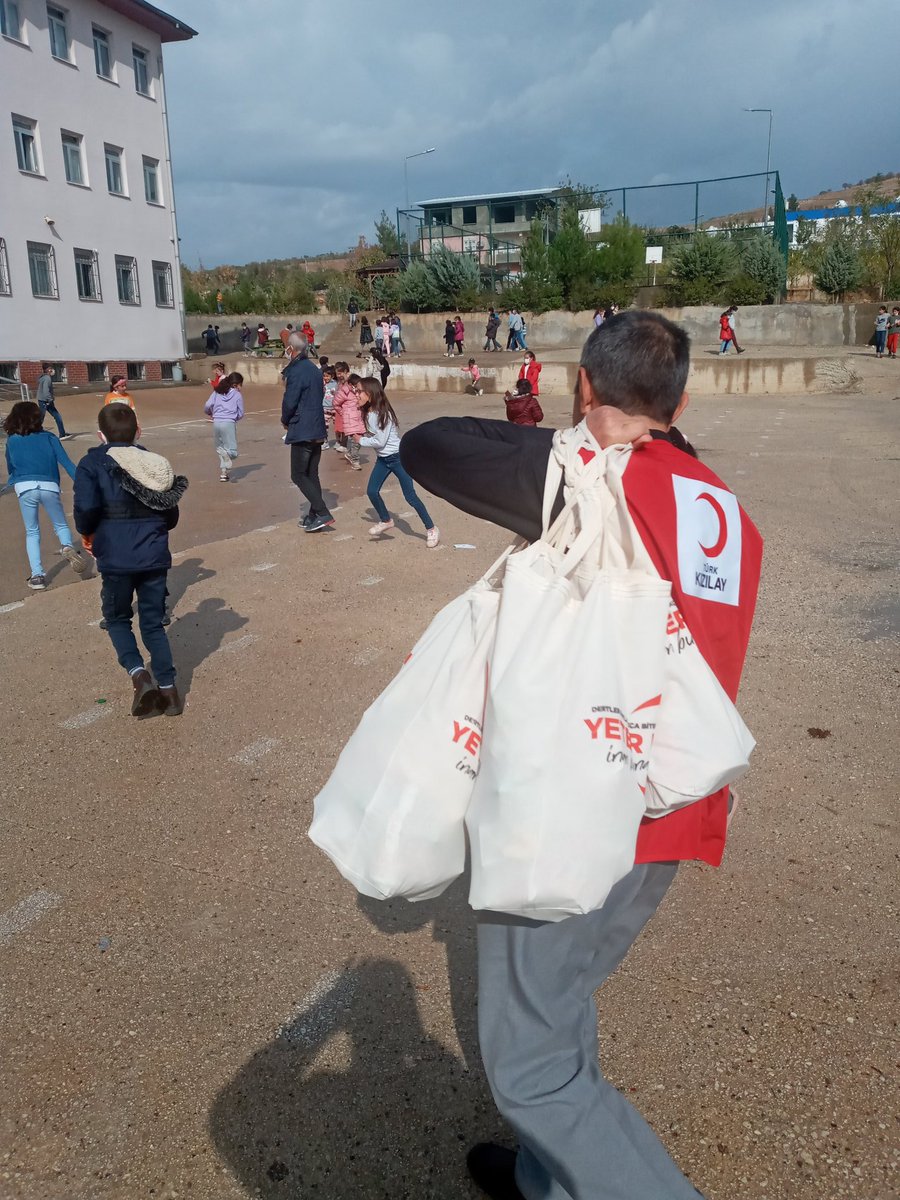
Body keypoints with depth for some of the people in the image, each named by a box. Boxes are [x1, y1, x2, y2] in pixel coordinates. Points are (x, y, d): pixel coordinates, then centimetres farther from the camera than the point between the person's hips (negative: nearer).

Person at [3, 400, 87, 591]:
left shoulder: (11, 441, 13)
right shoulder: (48, 437, 10)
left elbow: (11, 468, 24)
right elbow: (66, 463, 1)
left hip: (24, 488, 0)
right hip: (49, 487, 0)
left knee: (32, 532, 15)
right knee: (61, 525, 18)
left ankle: (37, 575, 6)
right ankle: (67, 546, -15)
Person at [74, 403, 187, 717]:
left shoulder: (92, 463, -5)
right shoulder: (156, 463, 6)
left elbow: (86, 506, -18)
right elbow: (171, 517, 6)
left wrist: (87, 532, 2)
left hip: (115, 558, -3)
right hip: (155, 557, 3)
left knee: (117, 619, 18)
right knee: (153, 623, 15)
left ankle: (138, 673, -4)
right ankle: (168, 689, 12)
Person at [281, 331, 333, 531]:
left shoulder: (296, 372, -15)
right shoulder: (315, 370, 12)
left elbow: (289, 402, -17)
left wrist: (285, 421, 2)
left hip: (302, 432, -9)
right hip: (318, 430, 9)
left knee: (299, 475, -3)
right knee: (311, 475, 14)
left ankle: (322, 514, -11)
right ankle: (314, 516, 18)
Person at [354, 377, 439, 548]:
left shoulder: (383, 413, -23)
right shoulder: (366, 413, 1)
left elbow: (380, 441, -23)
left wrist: (361, 440, -11)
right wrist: (363, 435, -4)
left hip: (398, 457, -8)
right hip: (382, 459, 8)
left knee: (410, 496, -7)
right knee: (371, 491, 4)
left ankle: (431, 529, 4)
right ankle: (386, 521, 28)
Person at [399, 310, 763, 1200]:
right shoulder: (728, 514, 9)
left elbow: (424, 449, -6)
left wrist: (541, 443, 8)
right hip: (675, 821, 8)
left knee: (530, 1063, 8)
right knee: (561, 994, 28)